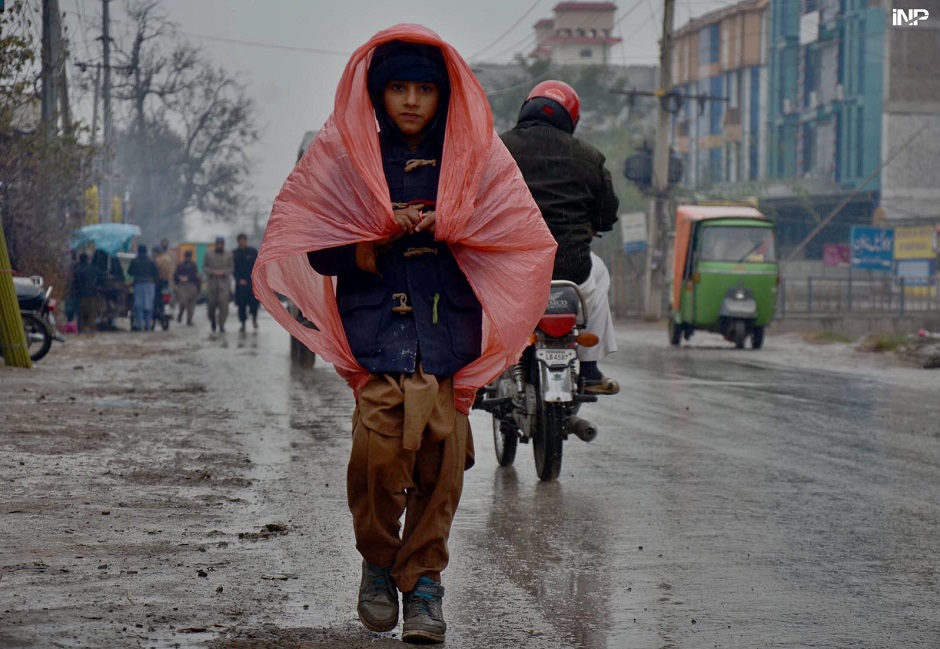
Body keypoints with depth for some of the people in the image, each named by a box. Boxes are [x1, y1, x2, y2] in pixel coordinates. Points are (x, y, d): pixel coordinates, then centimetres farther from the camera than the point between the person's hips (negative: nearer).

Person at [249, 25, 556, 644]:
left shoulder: (474, 154, 11)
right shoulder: (343, 154, 10)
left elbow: (524, 238, 6)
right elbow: (303, 244, 9)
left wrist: (443, 226, -5)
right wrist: (374, 239, -6)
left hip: (447, 331, 1)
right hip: (375, 330, -1)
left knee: (438, 457, -9)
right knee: (378, 451, -17)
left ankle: (423, 578, 6)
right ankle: (378, 560, 7)